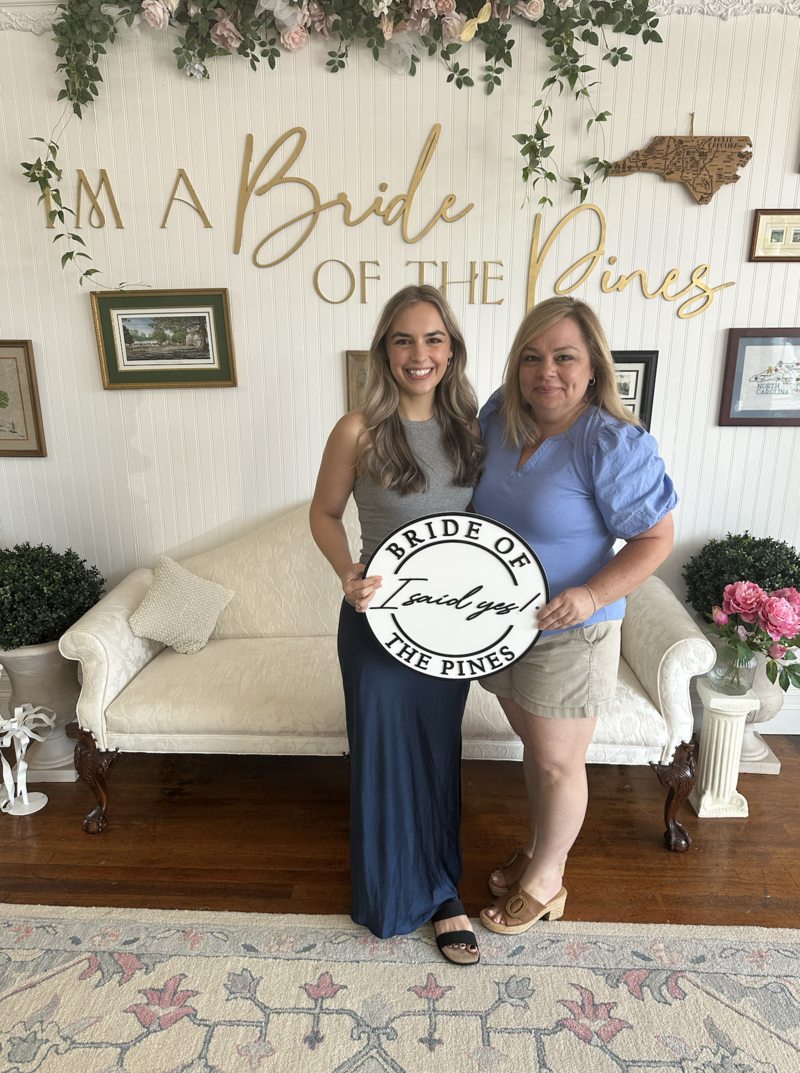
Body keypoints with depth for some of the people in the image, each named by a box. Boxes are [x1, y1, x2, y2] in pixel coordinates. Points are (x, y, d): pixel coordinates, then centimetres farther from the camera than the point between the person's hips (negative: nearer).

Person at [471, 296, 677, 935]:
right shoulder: (499, 417, -2)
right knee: (534, 746, 24)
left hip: (568, 635, -6)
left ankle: (545, 882, 36)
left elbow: (656, 538, -15)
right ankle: (541, 848, 47)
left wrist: (590, 595, -29)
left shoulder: (614, 444, -21)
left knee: (557, 763, 12)